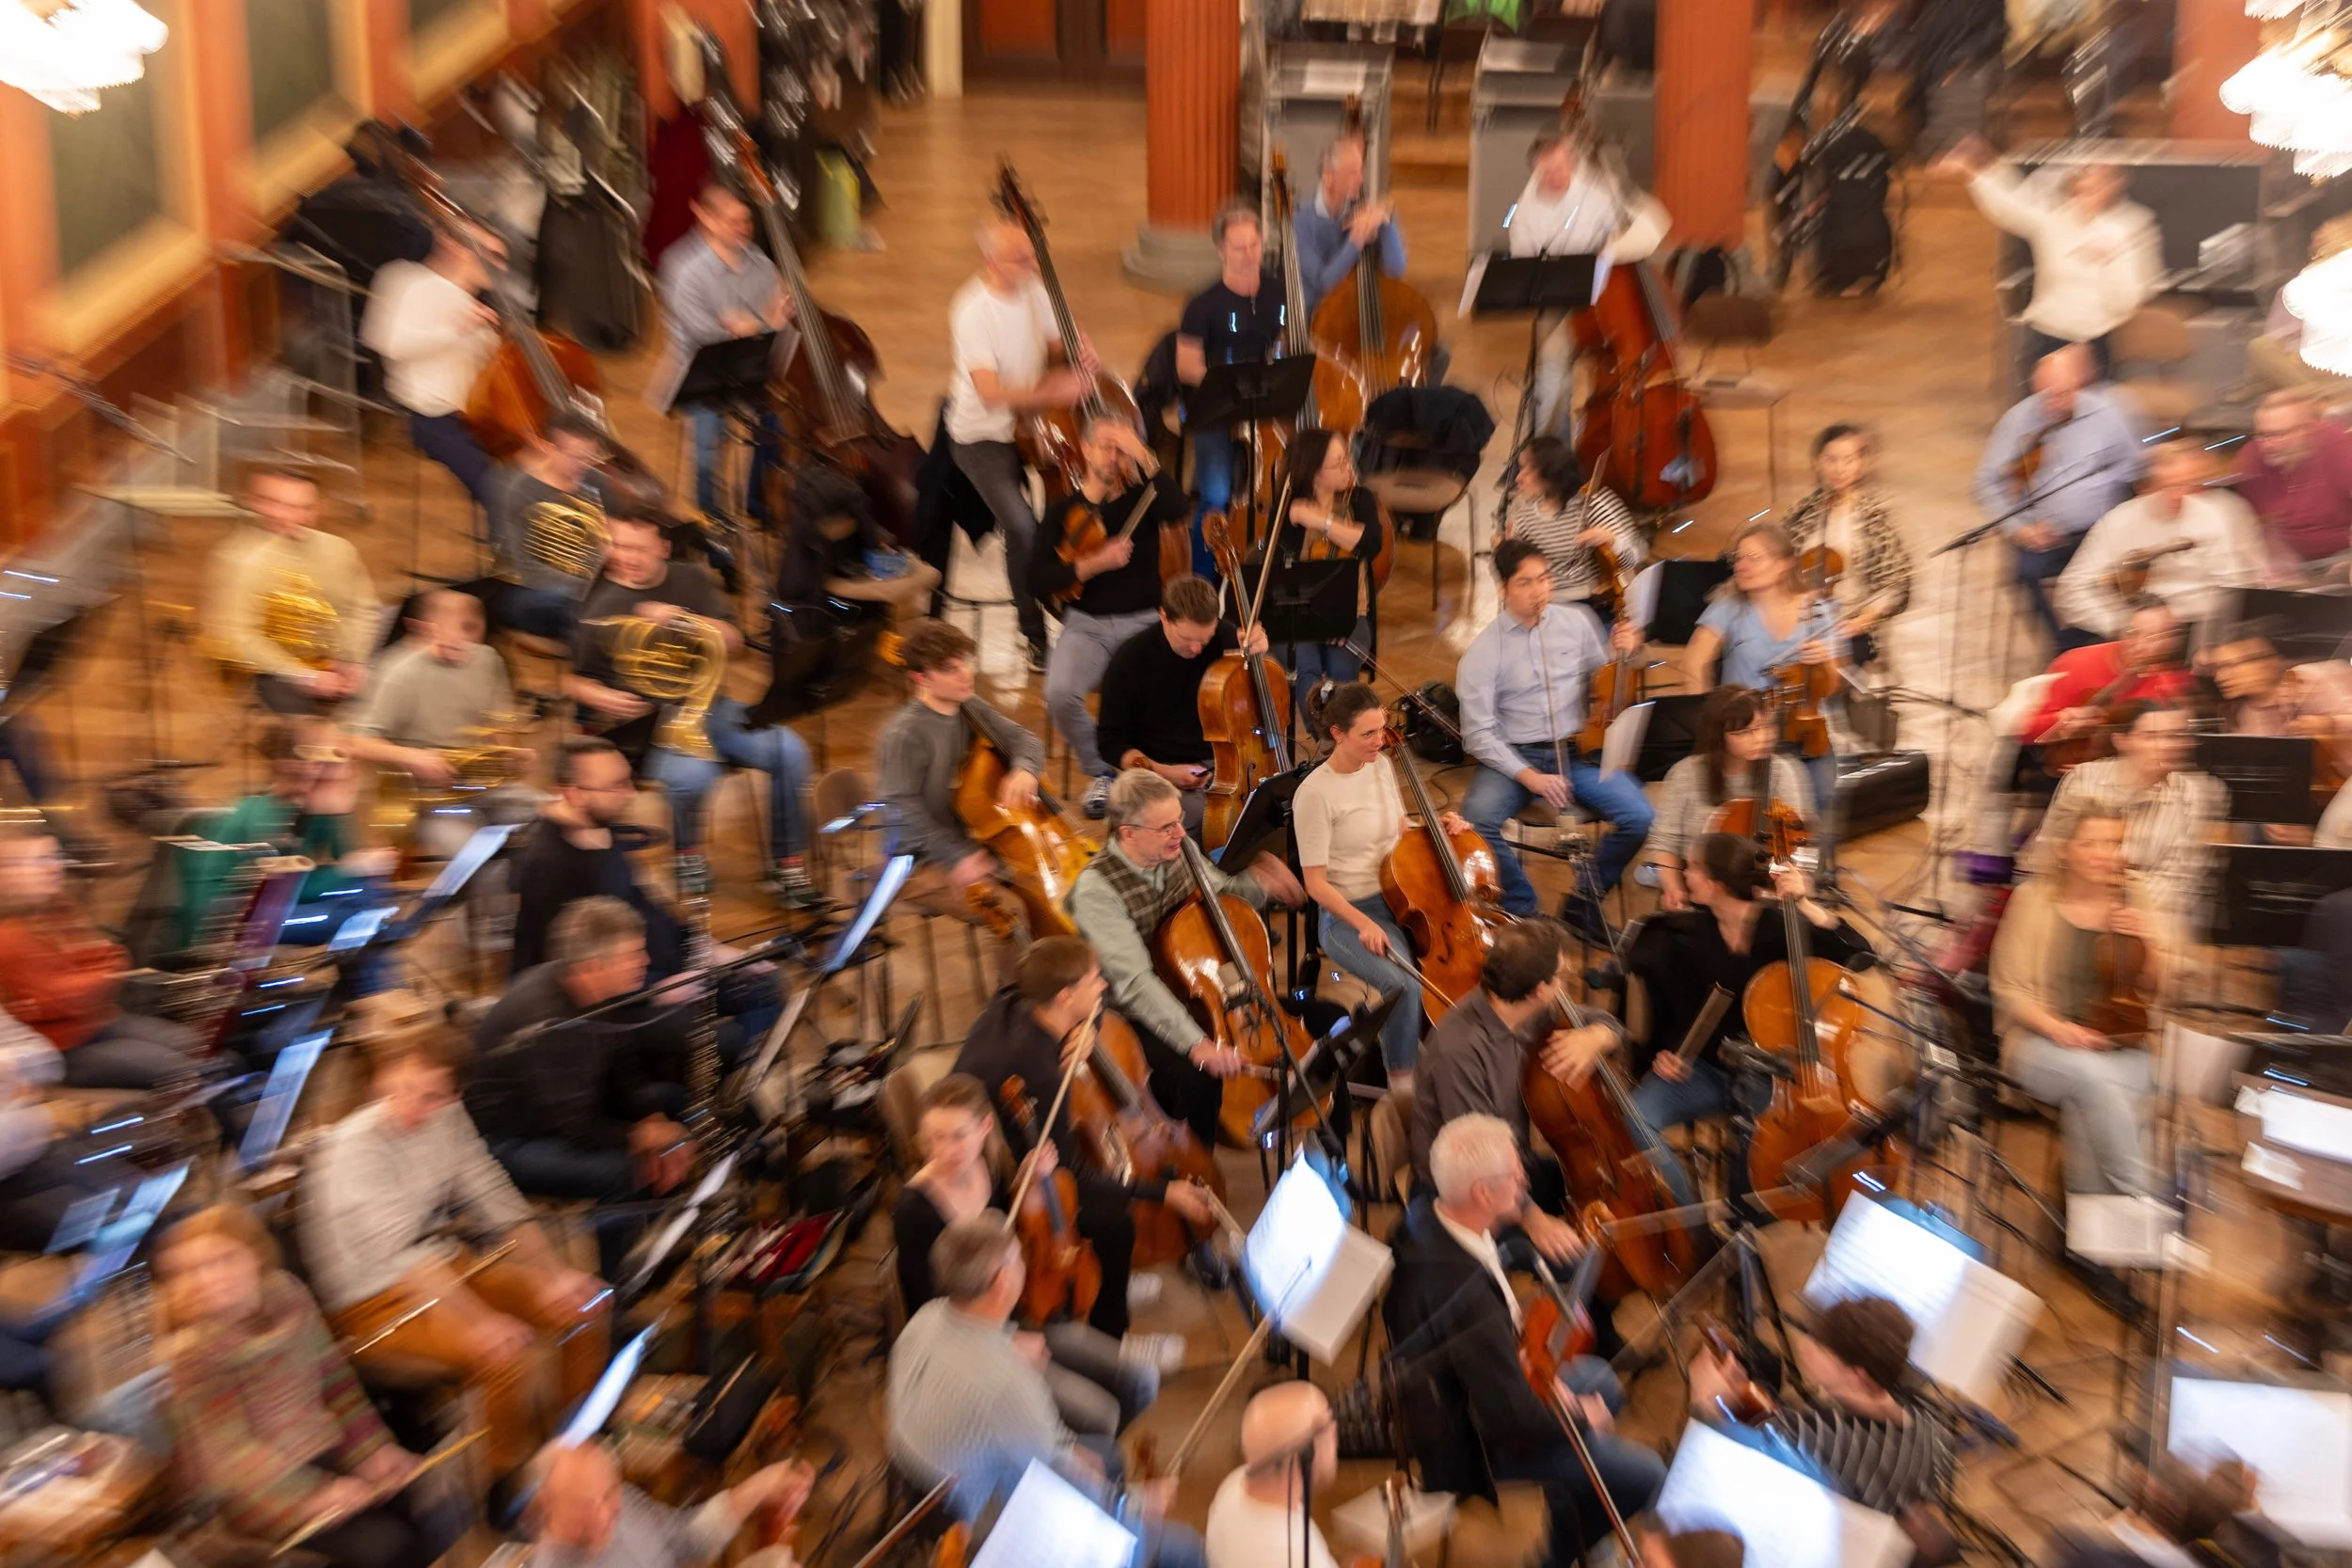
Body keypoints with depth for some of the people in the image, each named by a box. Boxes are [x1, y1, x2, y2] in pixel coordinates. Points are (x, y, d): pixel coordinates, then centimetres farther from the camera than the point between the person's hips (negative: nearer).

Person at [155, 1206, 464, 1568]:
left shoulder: (287, 1296, -4)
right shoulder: (185, 1355, -18)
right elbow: (225, 1455, -17)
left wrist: (371, 1448, 0)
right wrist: (313, 1494, -24)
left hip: (324, 1449, 5)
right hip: (260, 1490, -5)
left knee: (441, 1517, -8)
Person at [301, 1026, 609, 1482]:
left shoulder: (447, 1120, -3)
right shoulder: (351, 1146, -23)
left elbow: (496, 1202, 0)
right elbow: (396, 1253, -31)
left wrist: (553, 1274, -10)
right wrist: (479, 1322, -37)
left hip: (445, 1264, 7)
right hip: (373, 1302, -7)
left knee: (583, 1304, -2)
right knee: (504, 1352, -29)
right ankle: (509, 1483, -5)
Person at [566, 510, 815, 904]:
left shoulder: (691, 580, 10)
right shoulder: (596, 605, 1)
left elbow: (732, 642, 1)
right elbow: (570, 679, 2)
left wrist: (682, 621, -14)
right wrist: (601, 697, -18)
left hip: (707, 707, 4)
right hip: (644, 726, -3)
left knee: (789, 751, -20)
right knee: (692, 775, -36)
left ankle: (788, 867, -8)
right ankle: (687, 855, -3)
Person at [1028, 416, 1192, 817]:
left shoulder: (1142, 498, 8)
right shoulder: (1065, 510, 7)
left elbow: (1181, 511, -17)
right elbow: (1037, 581, -4)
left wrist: (1143, 457, -19)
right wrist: (1093, 564, -16)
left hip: (1145, 622, 0)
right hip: (1087, 625, 0)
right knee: (1060, 695, -29)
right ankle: (1100, 771, 1)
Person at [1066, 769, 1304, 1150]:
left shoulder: (1176, 852, -6)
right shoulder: (1096, 888, -25)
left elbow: (1220, 893, 13)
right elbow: (1134, 982, -32)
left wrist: (1257, 884, -9)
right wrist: (1195, 1042, -41)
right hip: (1142, 1018, -7)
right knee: (1198, 1080, -32)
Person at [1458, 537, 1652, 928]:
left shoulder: (1575, 622, 4)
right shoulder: (1482, 651, -7)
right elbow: (1478, 734, -9)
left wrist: (1623, 653, -4)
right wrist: (1528, 776, -19)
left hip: (1577, 750, 3)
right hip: (1513, 757, -3)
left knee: (1638, 817, -20)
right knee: (1476, 824, -30)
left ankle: (1585, 899, 6)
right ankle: (1524, 908, -4)